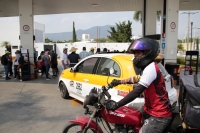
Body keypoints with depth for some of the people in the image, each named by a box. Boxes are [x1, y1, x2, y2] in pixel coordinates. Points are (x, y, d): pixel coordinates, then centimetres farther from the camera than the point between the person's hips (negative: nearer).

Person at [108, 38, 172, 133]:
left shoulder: (151, 68, -21)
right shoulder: (149, 67, 11)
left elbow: (137, 91, -28)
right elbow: (137, 79, 28)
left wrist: (117, 104, -27)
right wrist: (120, 81, 33)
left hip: (158, 116, -10)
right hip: (153, 111, 10)